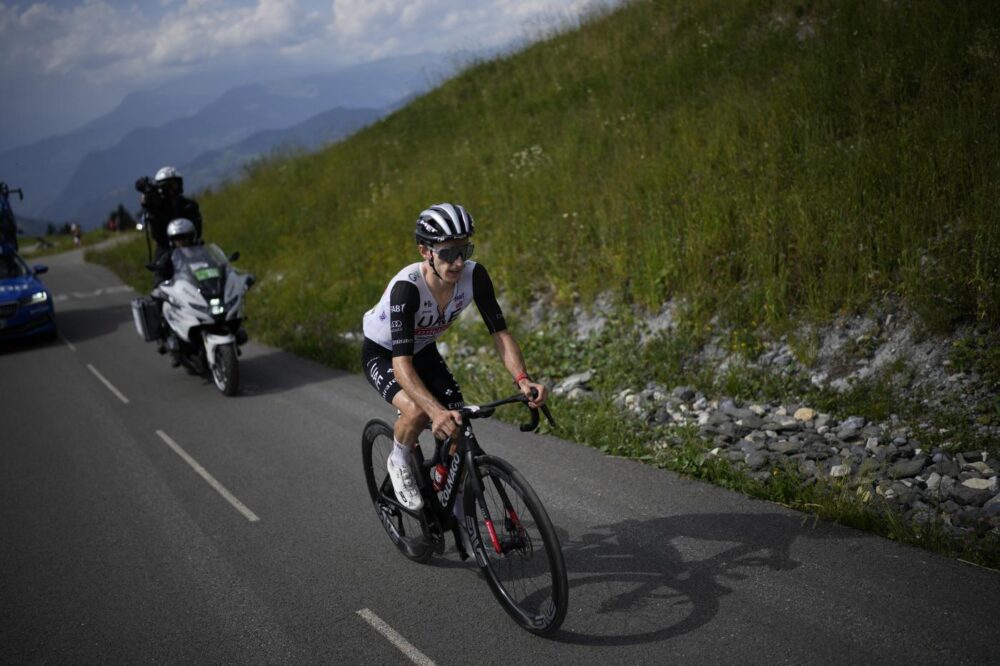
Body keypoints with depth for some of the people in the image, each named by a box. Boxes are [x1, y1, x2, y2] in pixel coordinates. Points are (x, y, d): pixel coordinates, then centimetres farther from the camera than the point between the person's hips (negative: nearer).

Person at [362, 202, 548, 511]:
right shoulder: (407, 287, -39)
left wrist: (523, 379, -40)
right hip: (382, 353, -5)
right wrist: (436, 411, -60)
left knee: (458, 429, -8)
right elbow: (402, 363, -45)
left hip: (423, 350, 5)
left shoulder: (474, 275, -25)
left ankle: (456, 514, 16)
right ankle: (400, 462, 1)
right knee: (418, 410, -33)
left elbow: (500, 333, -22)